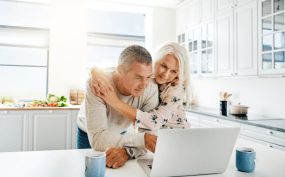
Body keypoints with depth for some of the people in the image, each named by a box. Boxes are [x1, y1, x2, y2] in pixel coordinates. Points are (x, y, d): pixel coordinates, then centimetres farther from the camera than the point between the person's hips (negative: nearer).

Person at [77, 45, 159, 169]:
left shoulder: (151, 89, -31)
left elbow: (149, 133, -30)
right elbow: (97, 140, -42)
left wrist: (127, 151, -49)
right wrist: (141, 139, -49)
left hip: (119, 133, 2)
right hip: (88, 134, -1)